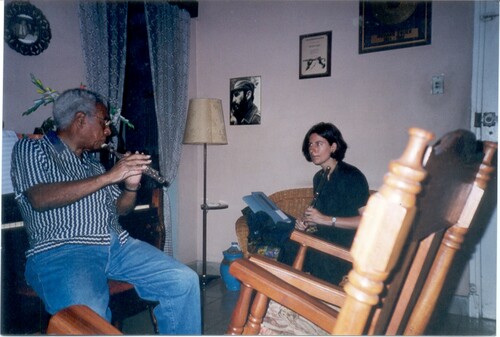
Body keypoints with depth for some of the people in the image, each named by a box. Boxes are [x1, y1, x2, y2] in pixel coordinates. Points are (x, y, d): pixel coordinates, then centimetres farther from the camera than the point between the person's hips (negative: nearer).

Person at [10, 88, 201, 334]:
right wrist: (109, 176, -14)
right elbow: (39, 199, -13)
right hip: (61, 250, -5)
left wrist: (131, 186, 2)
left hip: (118, 245, 6)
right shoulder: (30, 149, 6)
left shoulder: (93, 162, 22)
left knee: (185, 281, -12)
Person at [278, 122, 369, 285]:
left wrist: (327, 219, -22)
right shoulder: (318, 177, 12)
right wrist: (306, 222, 0)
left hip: (346, 245, -6)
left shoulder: (352, 176, -11)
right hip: (323, 238, 6)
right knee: (289, 246, -23)